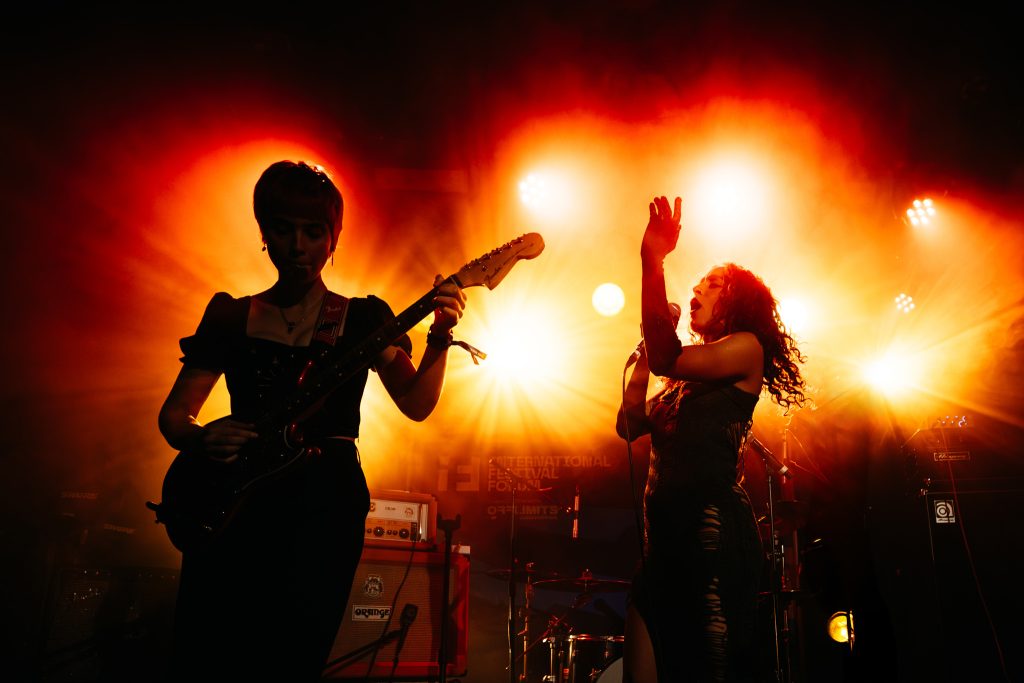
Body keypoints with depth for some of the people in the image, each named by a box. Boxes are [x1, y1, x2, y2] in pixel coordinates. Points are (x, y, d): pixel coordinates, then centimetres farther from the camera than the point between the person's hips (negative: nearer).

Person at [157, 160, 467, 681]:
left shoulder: (363, 317, 8)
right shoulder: (231, 316, 11)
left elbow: (415, 404, -3)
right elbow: (172, 414, 10)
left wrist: (439, 341, -21)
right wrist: (199, 440, -13)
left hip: (326, 498, -1)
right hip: (235, 496, 2)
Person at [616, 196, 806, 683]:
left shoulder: (747, 348, 3)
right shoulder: (687, 381, 26)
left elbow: (669, 359, -15)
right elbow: (630, 424, 16)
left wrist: (653, 260, -15)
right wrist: (646, 344, 18)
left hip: (710, 523, -8)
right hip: (664, 531, 8)